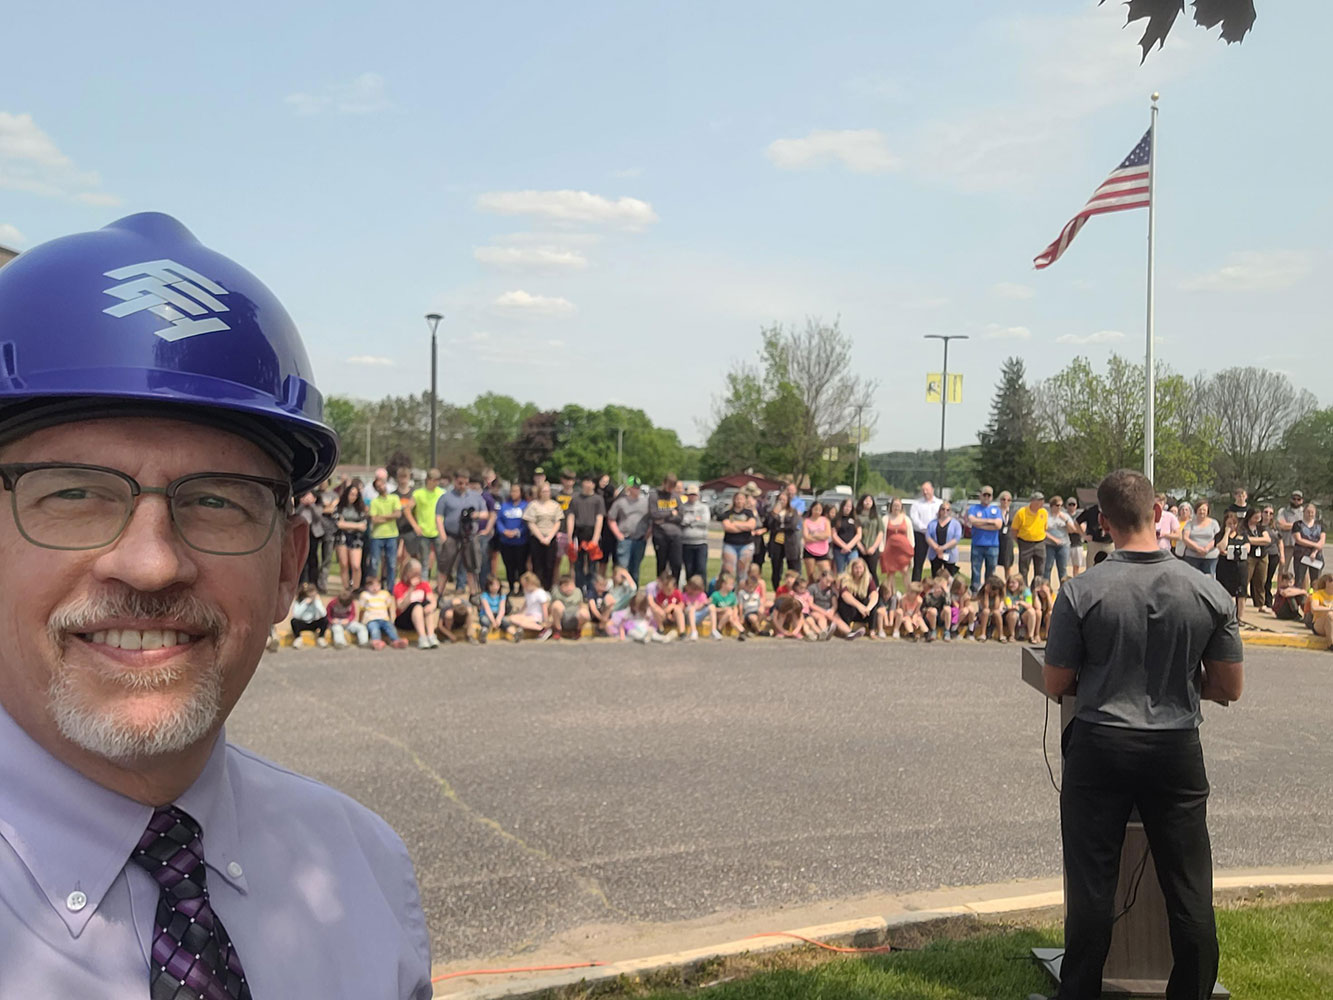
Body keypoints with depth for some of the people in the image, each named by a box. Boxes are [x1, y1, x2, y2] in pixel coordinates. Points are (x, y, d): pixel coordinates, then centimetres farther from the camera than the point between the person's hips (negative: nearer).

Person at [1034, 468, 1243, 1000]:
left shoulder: (1081, 592, -13)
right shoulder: (1209, 592, -6)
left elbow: (1056, 685, -6)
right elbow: (1229, 688, 2)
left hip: (1100, 747, -1)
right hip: (1177, 750, 2)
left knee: (1092, 887, 9)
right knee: (1190, 893, 14)